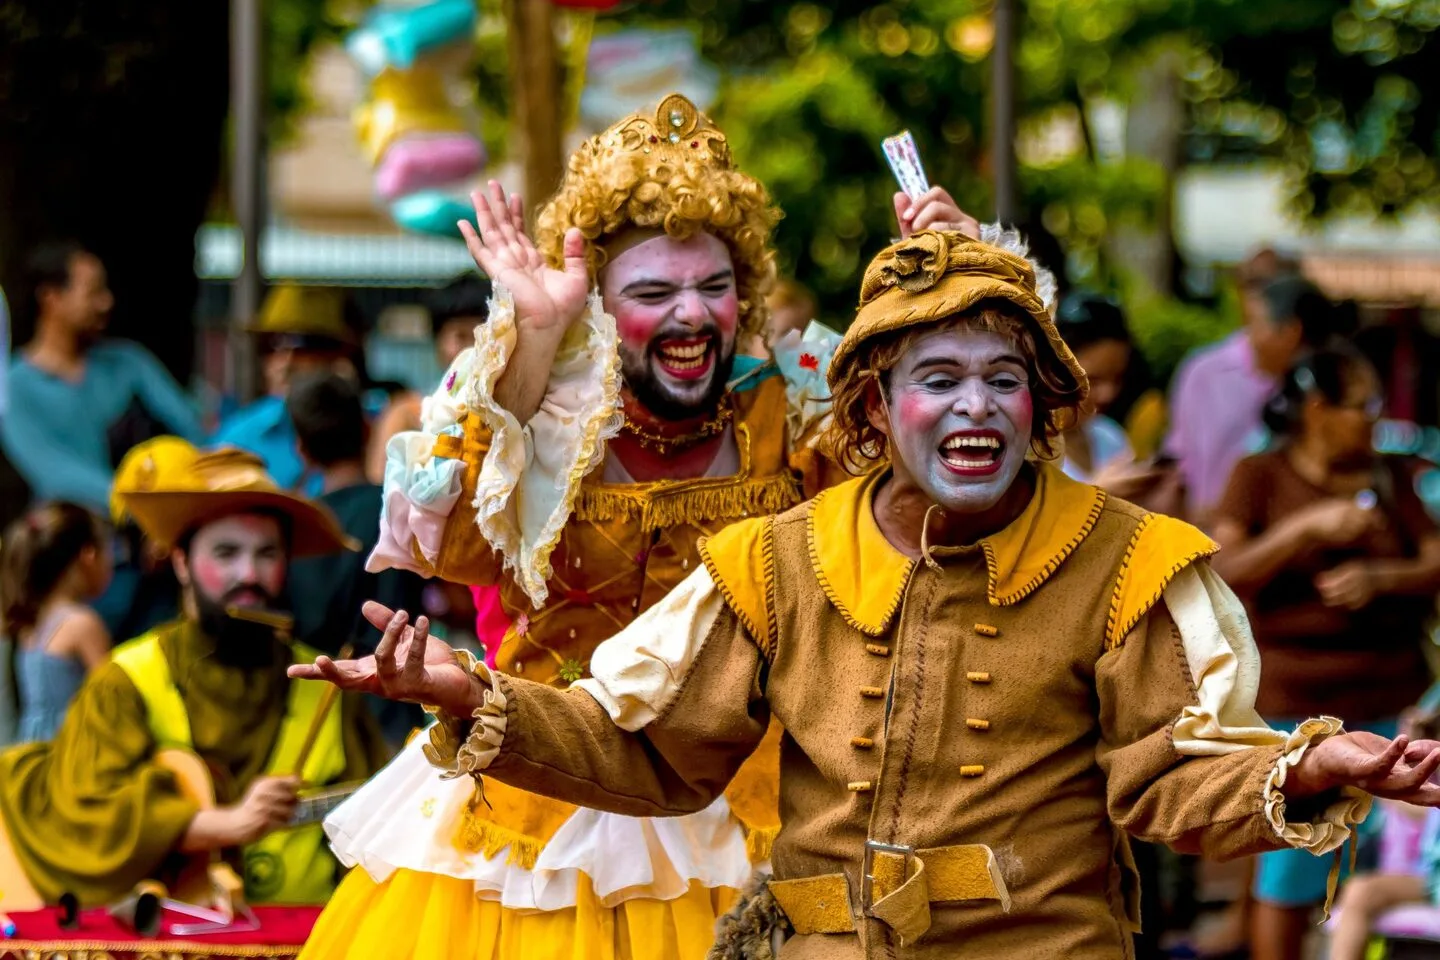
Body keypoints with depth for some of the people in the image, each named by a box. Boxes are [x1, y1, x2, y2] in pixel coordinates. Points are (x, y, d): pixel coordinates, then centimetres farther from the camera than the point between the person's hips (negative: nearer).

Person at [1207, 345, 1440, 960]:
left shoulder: (1387, 477, 10)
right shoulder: (1261, 476, 1)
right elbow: (1223, 575, -10)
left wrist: (1378, 577, -15)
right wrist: (1307, 526, -20)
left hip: (1389, 695, 3)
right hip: (1298, 698, -3)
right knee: (1290, 871, -2)